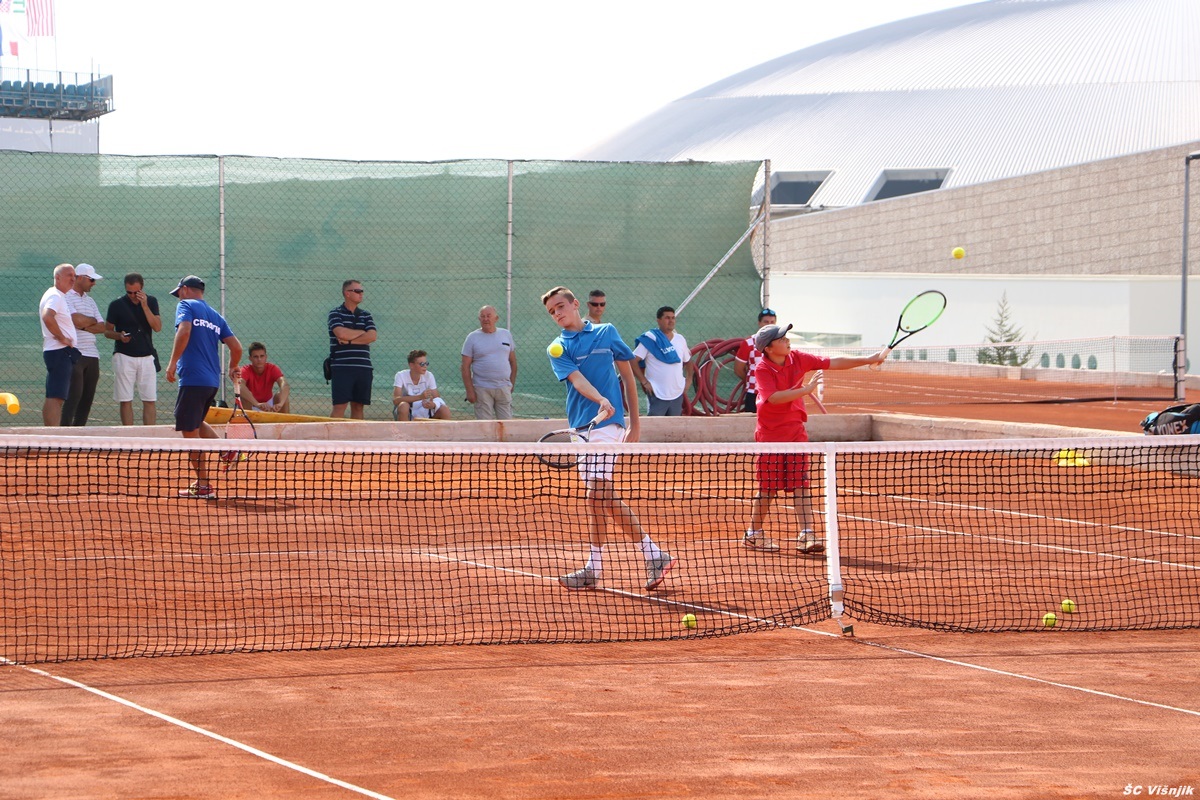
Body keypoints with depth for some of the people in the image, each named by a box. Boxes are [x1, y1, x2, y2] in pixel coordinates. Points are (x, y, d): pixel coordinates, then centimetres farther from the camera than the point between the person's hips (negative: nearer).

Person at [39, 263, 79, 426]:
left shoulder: (60, 297, 20)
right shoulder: (55, 296, -12)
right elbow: (47, 316, -30)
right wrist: (62, 338, -21)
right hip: (60, 352, -11)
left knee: (53, 398, 11)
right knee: (56, 397, -16)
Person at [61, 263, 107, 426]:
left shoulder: (90, 301, 21)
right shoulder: (66, 297, -4)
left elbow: (102, 327, 13)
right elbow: (77, 320, -18)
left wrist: (84, 326, -5)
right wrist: (92, 321, 2)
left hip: (92, 356, 8)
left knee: (88, 397, 5)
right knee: (74, 395, -12)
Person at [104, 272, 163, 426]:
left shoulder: (151, 301, 5)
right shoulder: (117, 305, -1)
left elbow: (157, 327, -6)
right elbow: (107, 331, 5)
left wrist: (144, 305, -14)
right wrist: (119, 336, -16)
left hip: (147, 357, 2)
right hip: (124, 356, -2)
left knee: (150, 400, -2)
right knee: (125, 400, -2)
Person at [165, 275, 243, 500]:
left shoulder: (186, 306, 0)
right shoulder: (216, 317, 17)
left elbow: (184, 331, -19)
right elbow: (236, 348, 13)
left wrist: (173, 362, -18)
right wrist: (233, 369, 31)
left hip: (193, 379, -8)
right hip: (212, 381, 8)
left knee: (190, 432, -2)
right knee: (196, 423, 28)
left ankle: (203, 486, -2)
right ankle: (226, 450, 8)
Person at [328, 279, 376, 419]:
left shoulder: (366, 315, 15)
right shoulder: (336, 314, 2)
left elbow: (371, 336, 0)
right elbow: (341, 334, -15)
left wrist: (349, 340, -9)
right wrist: (362, 332, 0)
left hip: (363, 368, 5)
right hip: (342, 367, -4)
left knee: (358, 406, 5)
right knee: (340, 405, -10)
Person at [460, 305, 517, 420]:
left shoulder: (506, 335, 10)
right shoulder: (472, 337, 2)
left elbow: (513, 362, 15)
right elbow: (465, 367, -2)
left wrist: (512, 384, 7)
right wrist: (469, 391, -9)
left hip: (504, 388, 3)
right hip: (482, 388, -3)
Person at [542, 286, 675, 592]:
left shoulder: (607, 333, 5)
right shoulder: (558, 349, 7)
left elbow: (627, 375, 11)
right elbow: (577, 380, -11)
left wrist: (635, 422, 8)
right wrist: (601, 400, -31)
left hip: (608, 422, -5)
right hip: (582, 426, 5)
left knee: (597, 494, -11)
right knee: (606, 498, 6)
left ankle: (594, 568, -5)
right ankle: (652, 554, 13)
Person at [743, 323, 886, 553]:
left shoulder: (798, 359, 0)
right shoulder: (762, 369, -15)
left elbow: (833, 363, 1)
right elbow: (773, 397, -29)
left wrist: (869, 360, -3)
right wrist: (805, 389, -31)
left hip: (795, 430, 5)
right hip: (770, 434, -5)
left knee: (800, 485, -2)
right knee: (768, 487, 1)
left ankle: (806, 535, -7)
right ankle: (753, 534, 16)